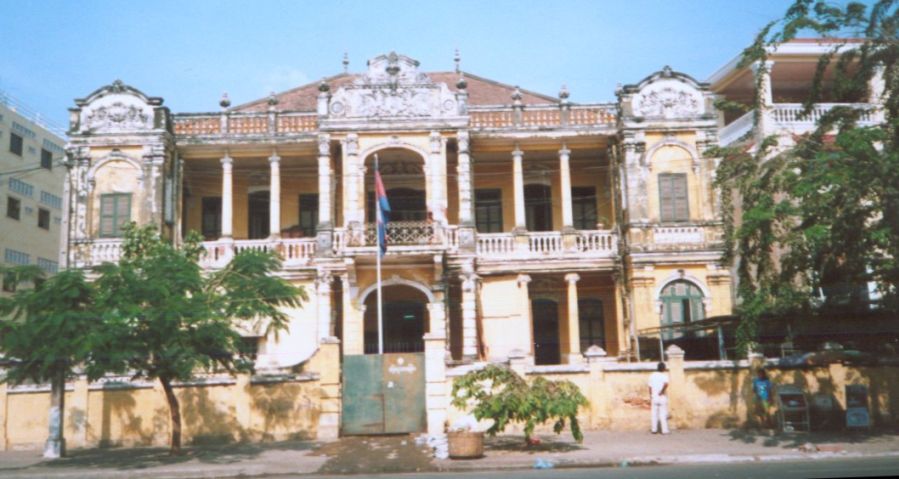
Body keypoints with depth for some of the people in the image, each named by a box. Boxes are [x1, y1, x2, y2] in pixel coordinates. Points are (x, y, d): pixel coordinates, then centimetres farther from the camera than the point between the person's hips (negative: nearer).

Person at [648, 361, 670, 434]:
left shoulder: (652, 375, 3)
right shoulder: (664, 376, -9)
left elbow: (650, 387, 4)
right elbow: (666, 384, -29)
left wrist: (650, 397, 11)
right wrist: (661, 392, -16)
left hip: (654, 397, 3)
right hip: (662, 398, -3)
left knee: (654, 414, 10)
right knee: (663, 415, 2)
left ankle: (654, 430, 12)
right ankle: (664, 430, 3)